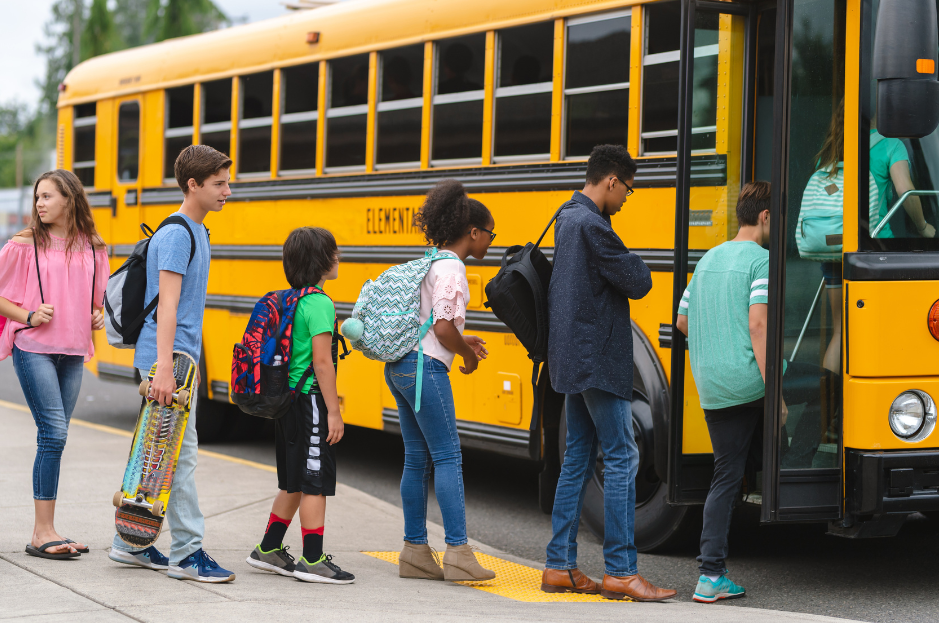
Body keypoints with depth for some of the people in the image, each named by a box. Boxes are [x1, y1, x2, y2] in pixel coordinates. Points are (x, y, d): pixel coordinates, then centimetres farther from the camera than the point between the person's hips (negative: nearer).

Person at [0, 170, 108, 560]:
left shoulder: (93, 249, 10)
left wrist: (97, 317, 4)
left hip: (73, 352, 5)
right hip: (33, 348, -4)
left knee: (54, 439, 7)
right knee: (54, 432, -12)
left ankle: (46, 531, 12)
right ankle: (42, 533, -9)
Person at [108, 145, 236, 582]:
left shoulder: (197, 233, 17)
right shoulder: (176, 235, -14)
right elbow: (167, 304, -21)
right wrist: (164, 365, -28)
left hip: (181, 356, 10)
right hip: (168, 354, -10)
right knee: (180, 453, -8)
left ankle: (132, 542, 21)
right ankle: (187, 554, -5)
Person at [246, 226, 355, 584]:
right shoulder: (319, 304, -15)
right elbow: (321, 360, -20)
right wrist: (333, 411, -17)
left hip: (287, 400, 9)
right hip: (310, 401, -9)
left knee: (294, 483, 17)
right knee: (315, 482, -4)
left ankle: (269, 550, 23)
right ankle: (312, 560, -2)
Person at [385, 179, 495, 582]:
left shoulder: (431, 262, 17)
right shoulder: (451, 268, -12)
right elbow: (442, 327, -19)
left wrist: (461, 340, 17)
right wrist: (467, 354, -2)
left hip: (399, 367, 10)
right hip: (424, 367, -10)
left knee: (417, 459, 10)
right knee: (448, 457, -7)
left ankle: (415, 551, 12)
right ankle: (458, 552, -9)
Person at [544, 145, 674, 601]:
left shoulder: (567, 218, 14)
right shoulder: (591, 225, -17)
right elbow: (637, 283, -16)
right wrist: (631, 263, 3)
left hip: (572, 359, 10)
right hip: (598, 361, -10)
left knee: (577, 460, 11)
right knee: (622, 460, -7)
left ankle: (559, 566, 13)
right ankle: (620, 572, -6)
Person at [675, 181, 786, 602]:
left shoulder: (708, 259, 18)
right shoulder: (761, 259, -6)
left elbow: (682, 322, 23)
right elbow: (758, 324, -16)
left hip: (710, 387, 7)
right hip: (748, 382, -7)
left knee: (726, 476, 6)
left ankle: (711, 576, 0)